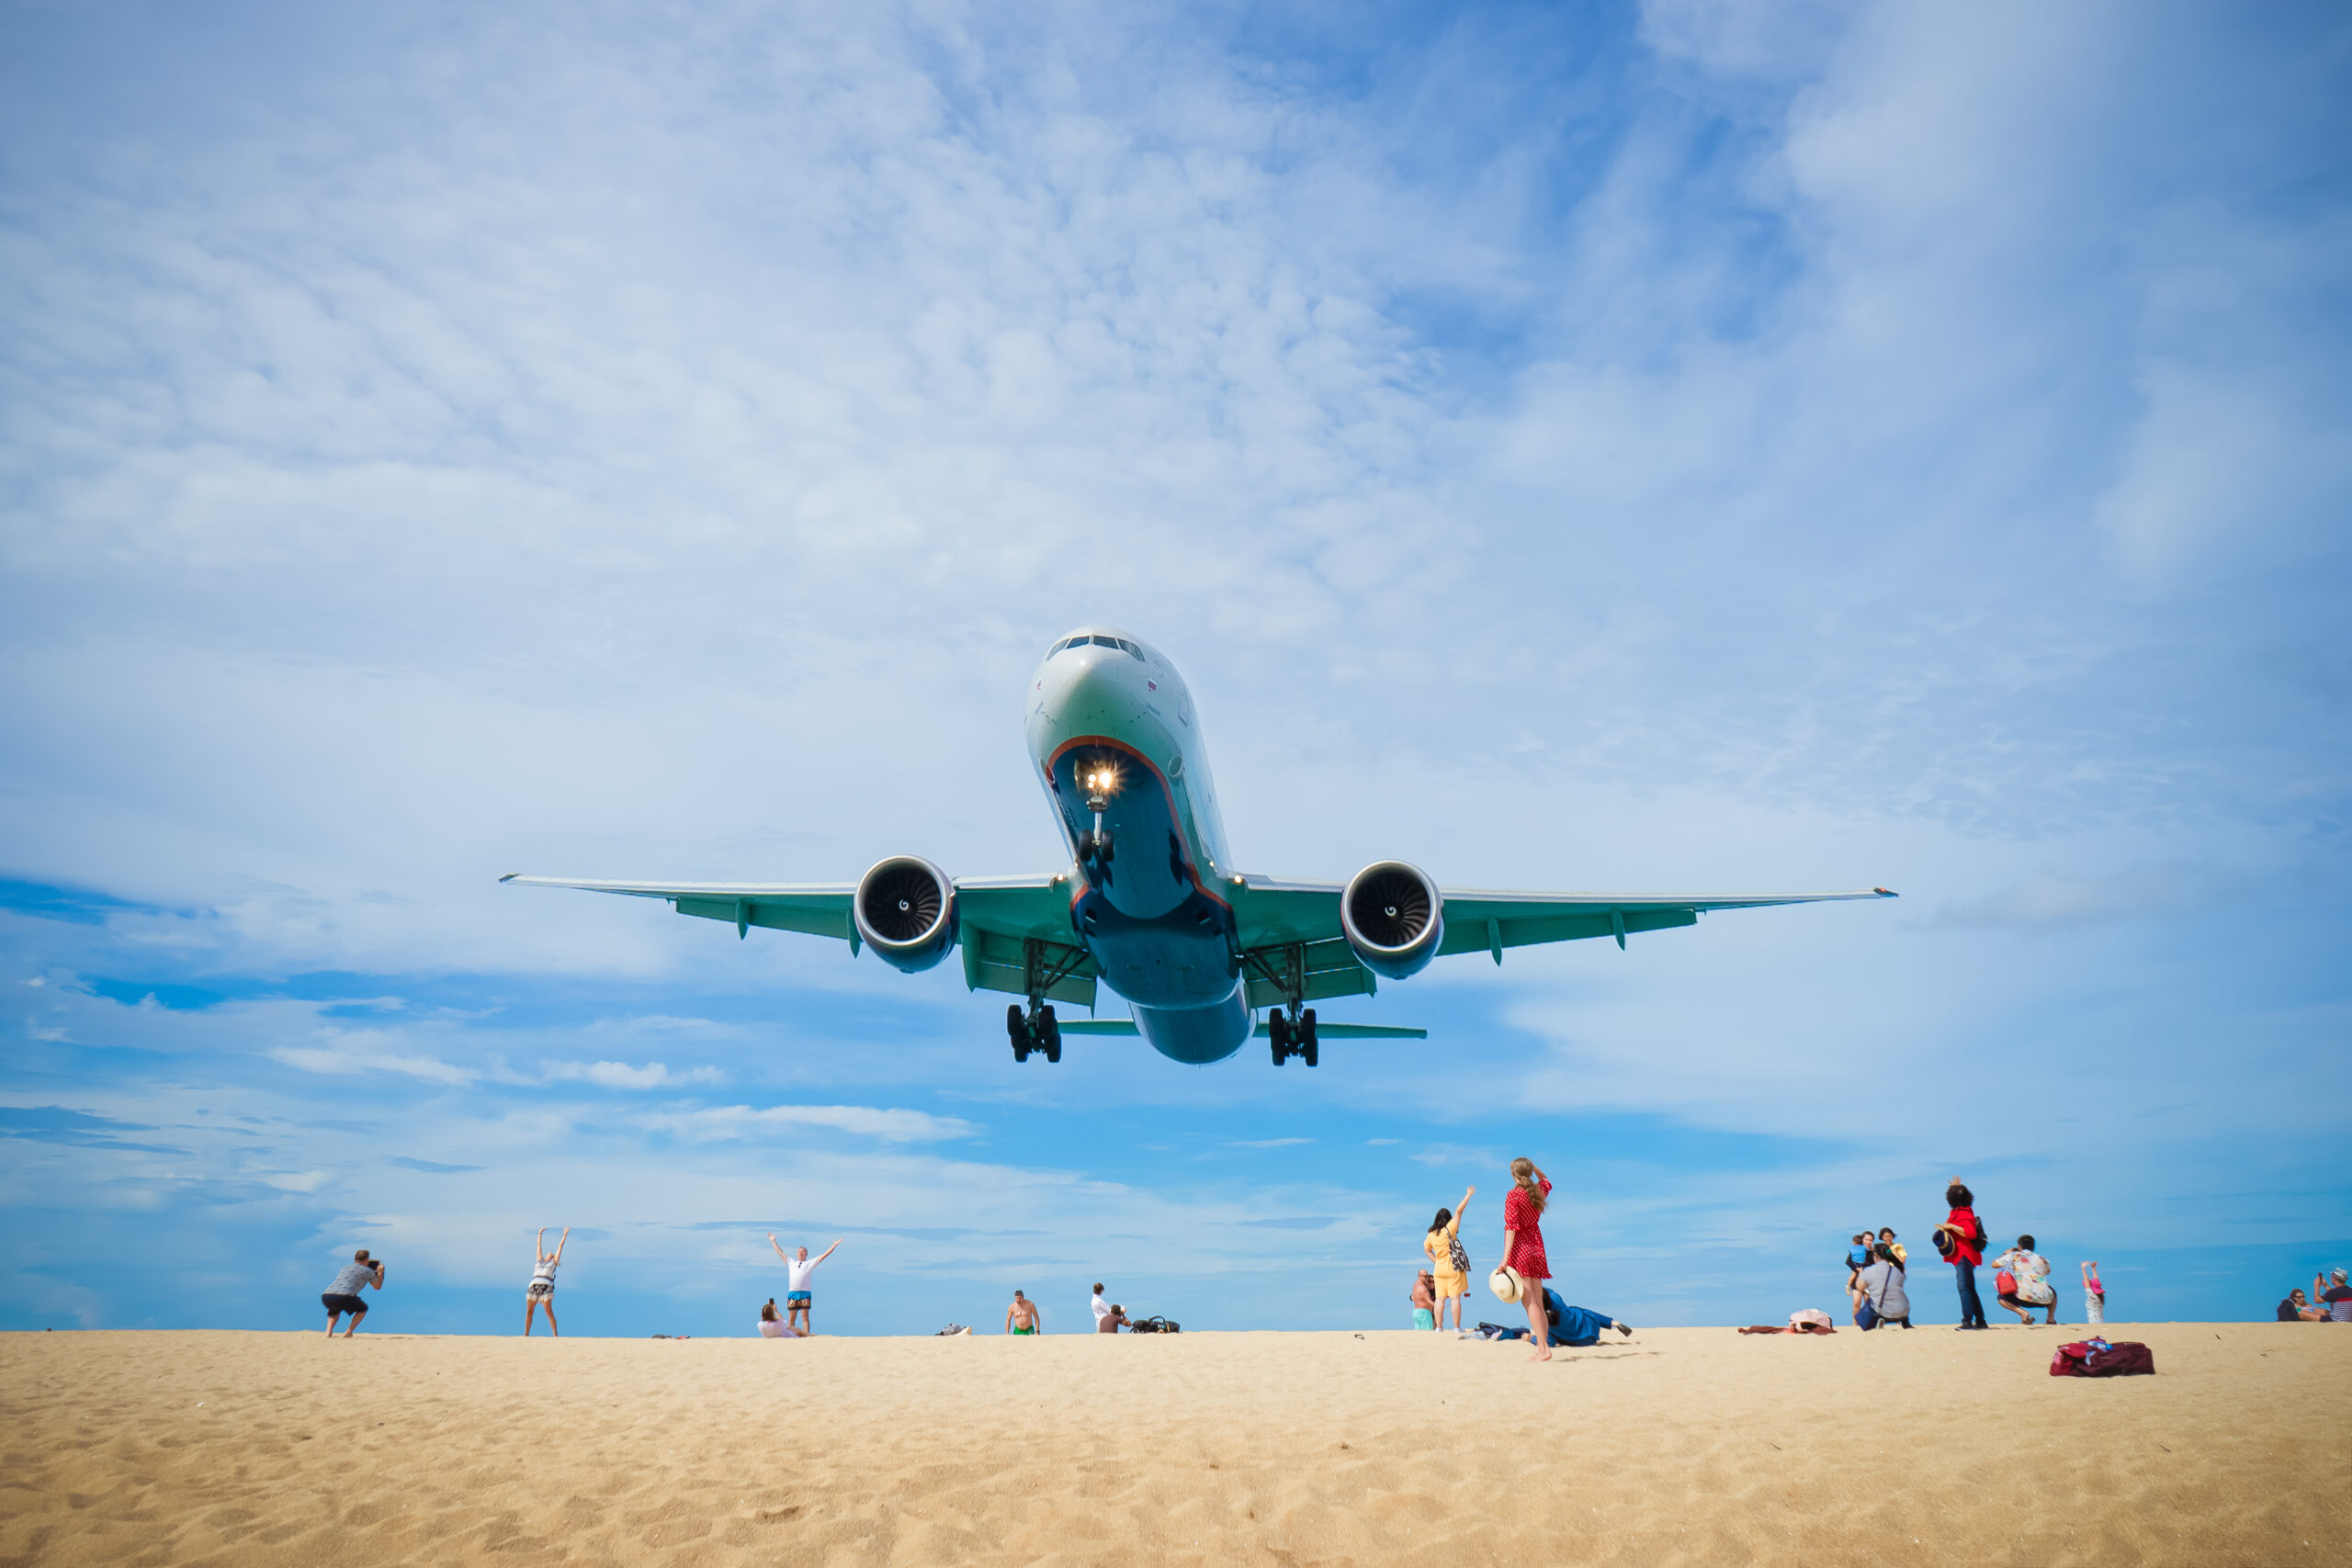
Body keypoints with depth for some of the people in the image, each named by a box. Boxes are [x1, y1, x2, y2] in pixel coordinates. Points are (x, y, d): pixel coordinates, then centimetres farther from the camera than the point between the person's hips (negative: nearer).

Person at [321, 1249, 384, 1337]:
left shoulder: (345, 1267, 31)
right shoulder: (368, 1271, 16)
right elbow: (378, 1287, 31)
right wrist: (380, 1273, 46)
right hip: (344, 1296, -5)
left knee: (335, 1310, 39)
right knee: (363, 1309, 24)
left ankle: (328, 1333, 16)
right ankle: (348, 1332, 7)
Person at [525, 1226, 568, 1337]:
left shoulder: (554, 1262, 20)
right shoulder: (540, 1260, 26)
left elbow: (560, 1246, 25)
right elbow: (539, 1246, 36)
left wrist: (565, 1235, 28)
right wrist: (540, 1234, 45)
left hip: (546, 1287, -3)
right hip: (534, 1285, 3)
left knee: (549, 1312, -10)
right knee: (529, 1311, 0)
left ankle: (555, 1334, -9)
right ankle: (526, 1334, 8)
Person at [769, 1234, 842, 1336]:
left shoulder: (811, 1263, 16)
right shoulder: (791, 1262, 24)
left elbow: (824, 1255, 13)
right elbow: (780, 1252, 31)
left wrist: (834, 1245, 8)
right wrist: (773, 1241, 34)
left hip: (805, 1294, -2)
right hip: (792, 1293, 2)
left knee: (805, 1317, -6)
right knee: (791, 1318, 1)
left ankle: (806, 1336, -11)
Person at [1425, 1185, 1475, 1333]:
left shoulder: (1431, 1234, 5)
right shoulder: (1449, 1230, -10)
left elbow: (1426, 1248, 17)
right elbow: (1458, 1211, -11)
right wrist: (1468, 1195, -6)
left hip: (1439, 1269, 5)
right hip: (1454, 1268, -5)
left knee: (1440, 1299, 5)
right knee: (1455, 1298, -2)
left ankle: (1439, 1327, 5)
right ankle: (1457, 1327, -2)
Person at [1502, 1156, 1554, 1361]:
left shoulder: (1514, 1196, -11)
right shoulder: (1539, 1191, 7)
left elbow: (1511, 1228, -18)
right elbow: (1546, 1181, 34)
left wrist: (1505, 1258, -21)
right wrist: (1533, 1167, 18)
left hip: (1520, 1250, -7)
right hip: (1537, 1247, 7)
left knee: (1529, 1302, -9)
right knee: (1538, 1303, 8)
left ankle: (1543, 1348, -15)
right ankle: (1543, 1346, 5)